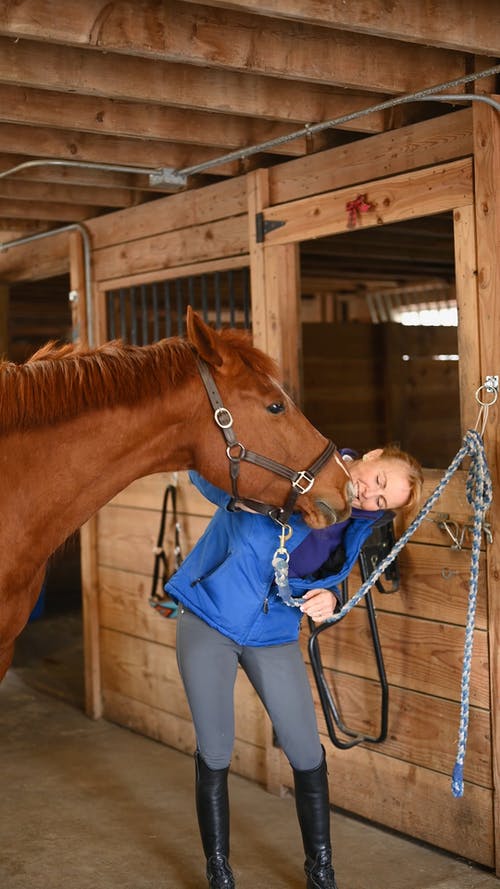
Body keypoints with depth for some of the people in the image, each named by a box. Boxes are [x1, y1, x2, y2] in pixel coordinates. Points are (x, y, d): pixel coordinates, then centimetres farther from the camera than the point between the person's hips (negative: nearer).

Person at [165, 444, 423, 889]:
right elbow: (207, 475, -19)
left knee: (308, 756, 2)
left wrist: (327, 599, -15)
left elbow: (327, 582, 8)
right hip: (208, 619, -3)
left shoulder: (358, 527, -3)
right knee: (214, 756, 5)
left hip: (274, 635, 3)